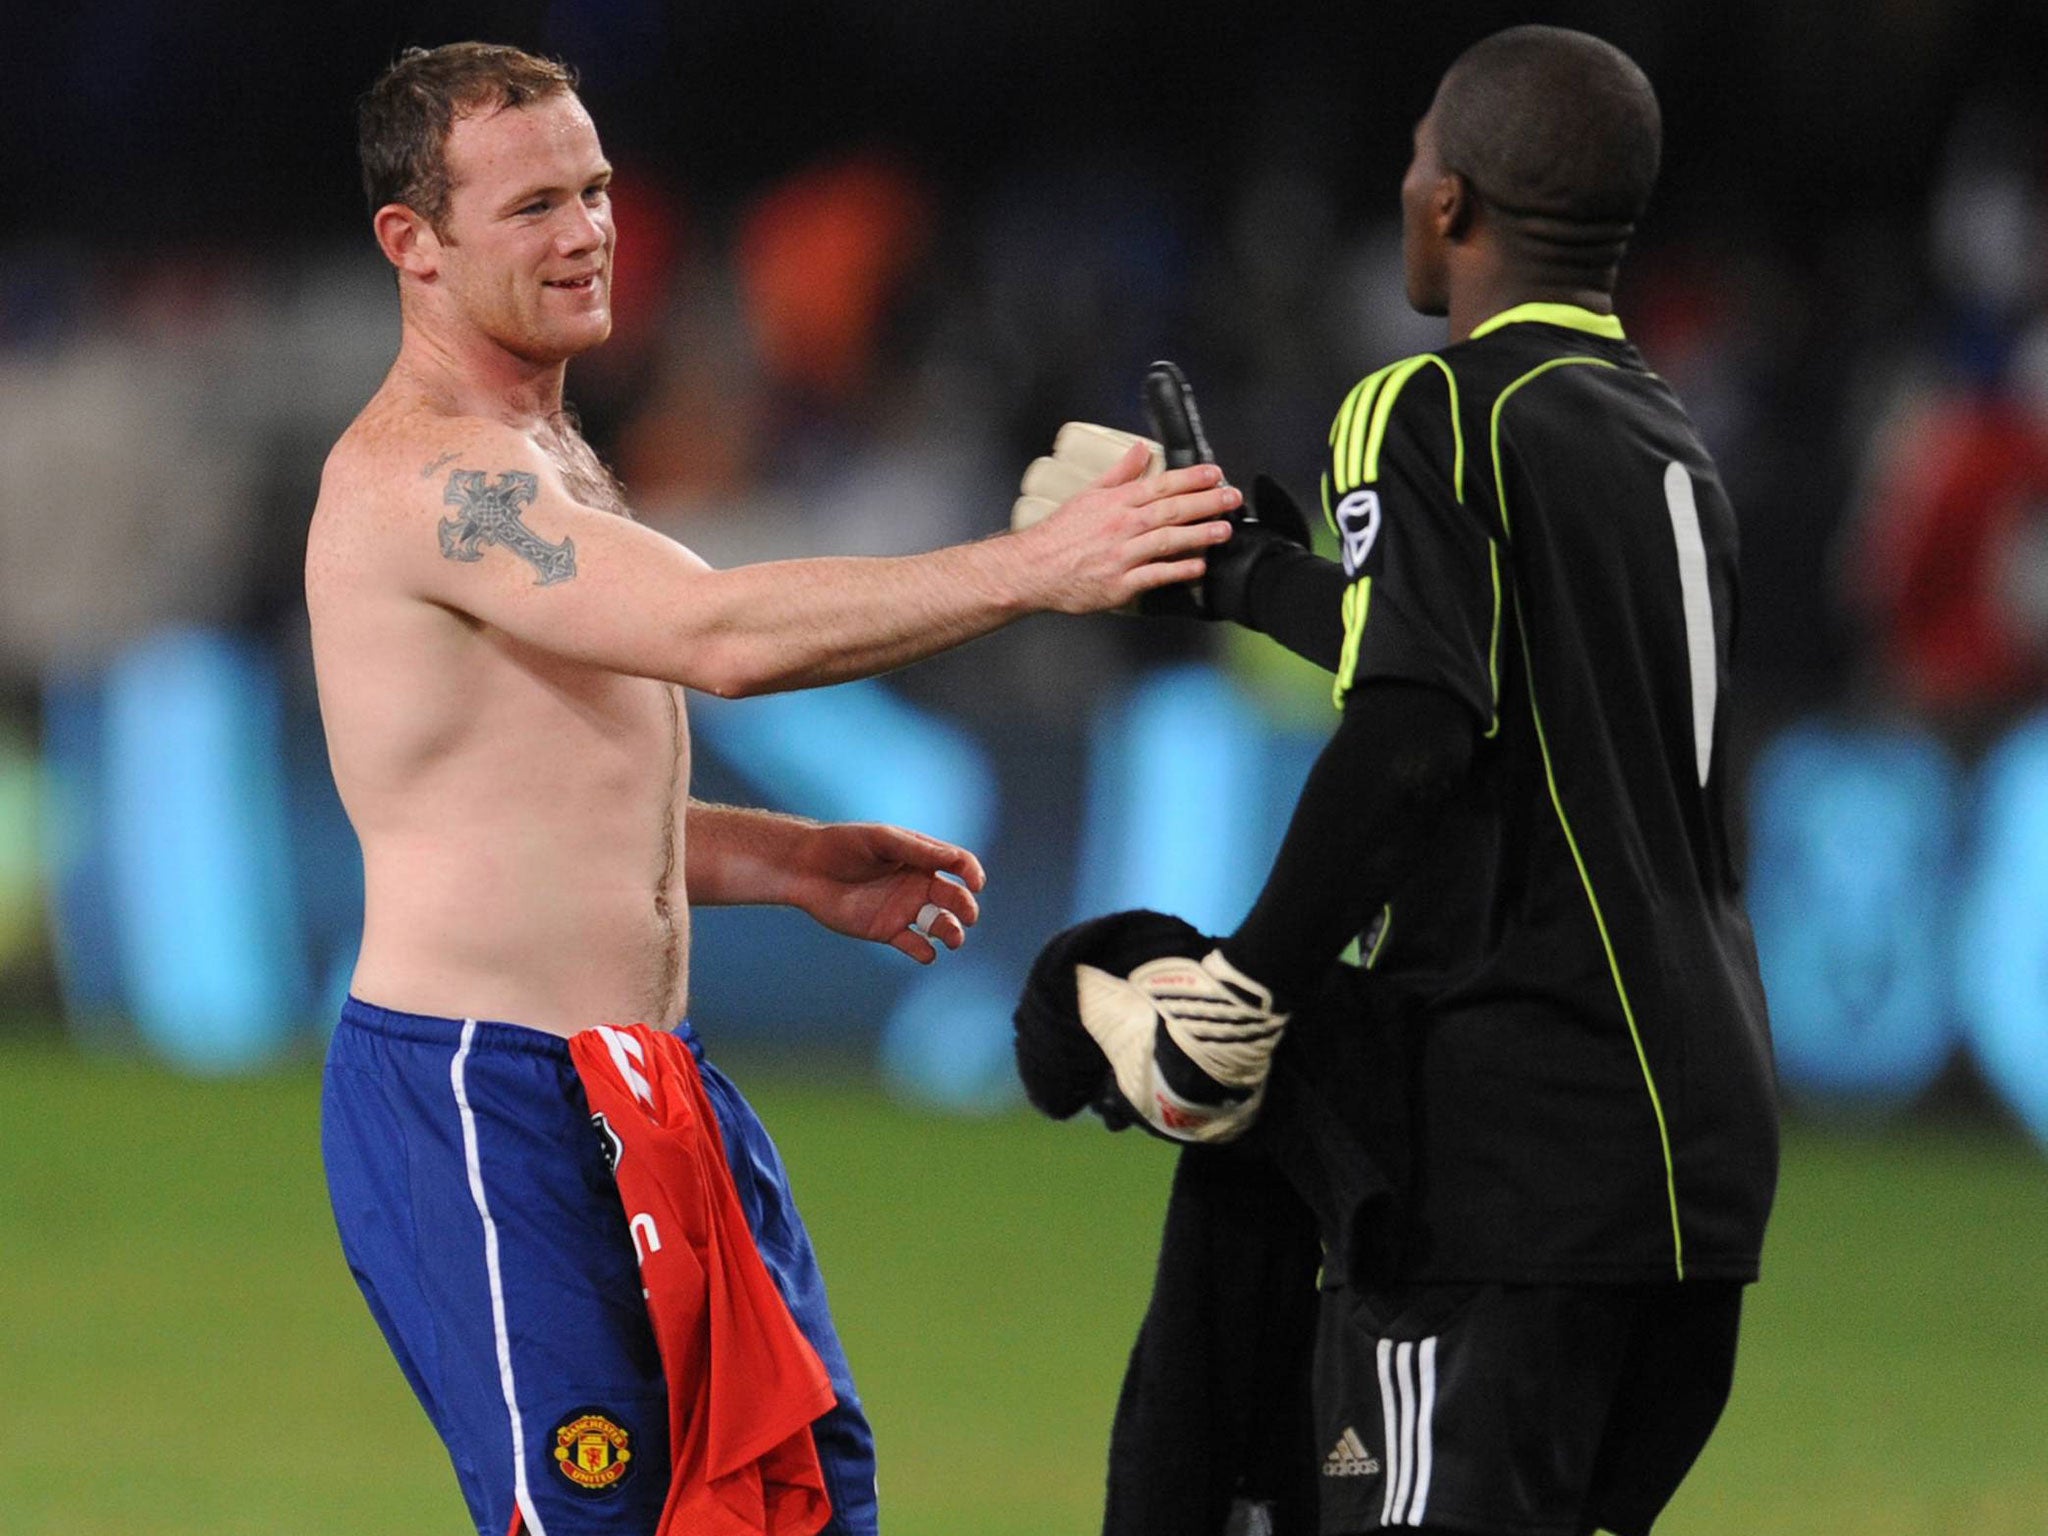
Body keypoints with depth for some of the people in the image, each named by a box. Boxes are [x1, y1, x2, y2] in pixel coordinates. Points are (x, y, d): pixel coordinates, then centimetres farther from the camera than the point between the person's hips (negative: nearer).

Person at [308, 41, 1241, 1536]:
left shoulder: (538, 462, 17)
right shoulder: (424, 473, -17)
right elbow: (720, 634, -30)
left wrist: (797, 864, 12)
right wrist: (1037, 566, -33)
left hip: (646, 1084, 10)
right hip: (475, 1097, -10)